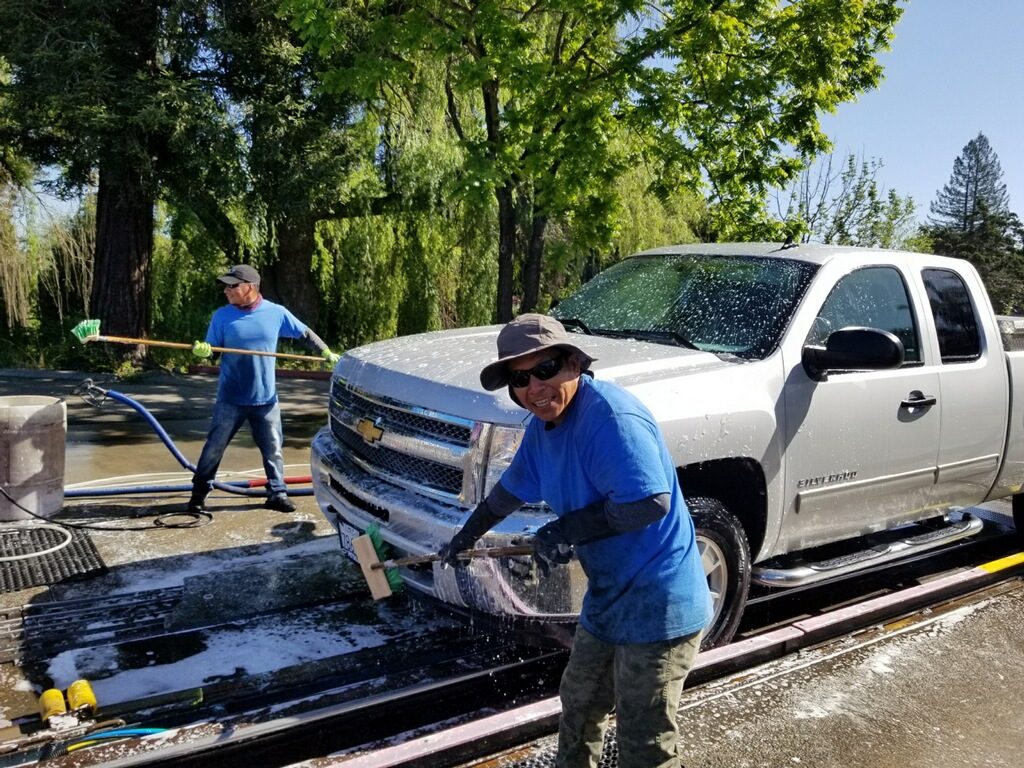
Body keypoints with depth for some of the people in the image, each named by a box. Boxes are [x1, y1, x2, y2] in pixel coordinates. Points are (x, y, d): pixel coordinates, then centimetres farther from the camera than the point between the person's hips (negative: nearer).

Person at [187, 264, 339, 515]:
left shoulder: (276, 313, -5)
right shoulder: (222, 316, -4)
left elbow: (305, 333, 4)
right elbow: (210, 349, -3)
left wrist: (326, 352, -7)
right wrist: (201, 350, -25)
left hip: (265, 398, 1)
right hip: (230, 399, 0)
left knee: (273, 448, 9)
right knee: (214, 447, 5)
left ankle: (277, 493, 23)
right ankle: (199, 494, 19)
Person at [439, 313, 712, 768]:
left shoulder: (611, 416, -26)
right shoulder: (542, 426, 4)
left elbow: (651, 501, -33)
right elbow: (511, 490, 21)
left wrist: (565, 531, -25)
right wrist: (464, 538, 31)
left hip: (658, 609, -9)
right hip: (606, 600, 10)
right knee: (578, 709, 28)